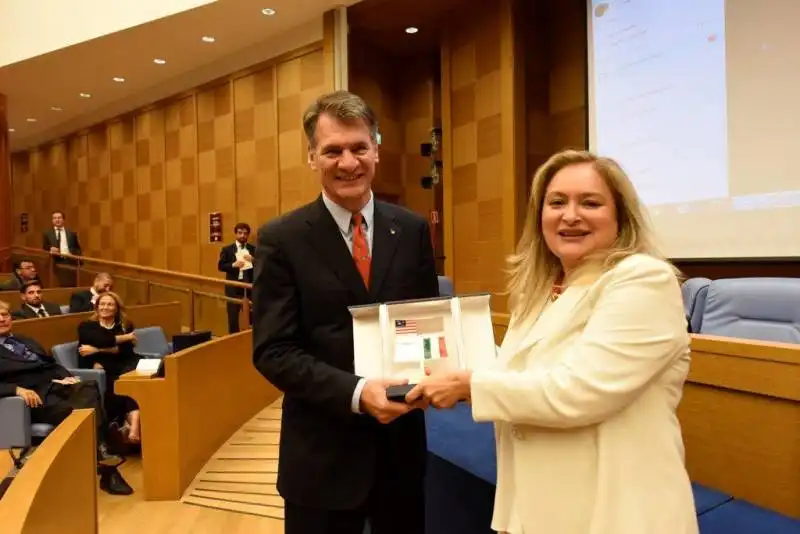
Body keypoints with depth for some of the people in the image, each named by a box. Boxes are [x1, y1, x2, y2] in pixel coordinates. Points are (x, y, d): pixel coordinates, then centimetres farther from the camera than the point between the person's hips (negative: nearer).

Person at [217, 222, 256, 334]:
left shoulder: (254, 249, 7)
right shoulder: (227, 249, 7)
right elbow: (220, 266, 0)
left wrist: (252, 260, -17)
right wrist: (233, 265, -17)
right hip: (233, 287, 0)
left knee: (253, 315, 1)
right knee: (233, 316, 5)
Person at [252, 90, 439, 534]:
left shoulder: (412, 230, 0)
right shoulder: (281, 239, -9)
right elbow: (272, 351, -12)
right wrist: (354, 391, -24)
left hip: (401, 442, 4)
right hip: (323, 452, -3)